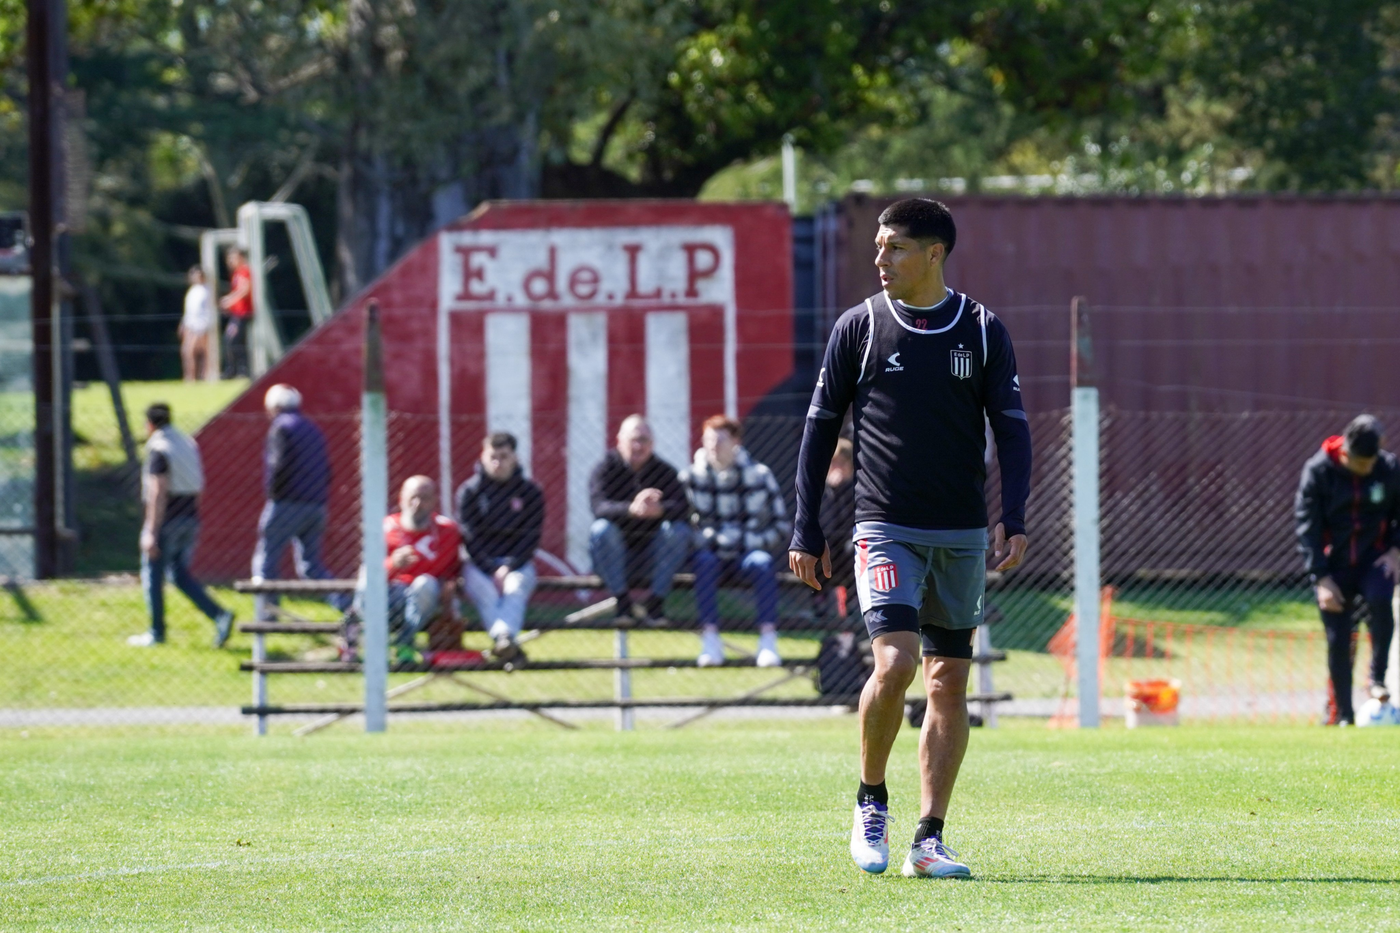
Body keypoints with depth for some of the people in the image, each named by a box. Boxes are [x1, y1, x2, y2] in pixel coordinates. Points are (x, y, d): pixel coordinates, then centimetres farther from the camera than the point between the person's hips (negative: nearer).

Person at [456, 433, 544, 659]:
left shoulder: (530, 492, 7)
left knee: (515, 588, -34)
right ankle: (506, 643, -57)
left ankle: (504, 637, -61)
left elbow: (531, 537, 1)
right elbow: (470, 538, -2)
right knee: (485, 592, -33)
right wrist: (492, 570, -16)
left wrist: (509, 567, -14)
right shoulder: (469, 491, 5)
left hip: (518, 562, 0)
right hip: (479, 564, 0)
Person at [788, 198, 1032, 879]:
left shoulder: (982, 331, 4)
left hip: (962, 535, 2)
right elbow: (820, 427, 6)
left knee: (950, 682, 2)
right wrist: (806, 530, 2)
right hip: (885, 528, -2)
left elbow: (1012, 428, 5)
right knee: (895, 663, -19)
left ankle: (929, 841, 6)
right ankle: (871, 802, 4)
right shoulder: (860, 327, 1)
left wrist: (1013, 517, -9)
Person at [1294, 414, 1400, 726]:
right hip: (1334, 564, 0)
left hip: (1374, 557, 0)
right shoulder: (1318, 471, -11)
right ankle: (1341, 714, 10)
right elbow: (1306, 525, -8)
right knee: (1337, 640, -2)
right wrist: (1321, 577, -13)